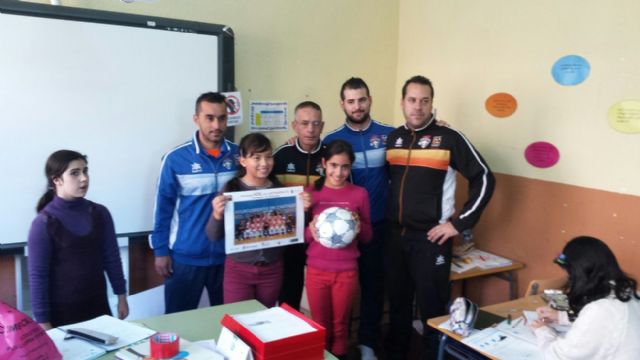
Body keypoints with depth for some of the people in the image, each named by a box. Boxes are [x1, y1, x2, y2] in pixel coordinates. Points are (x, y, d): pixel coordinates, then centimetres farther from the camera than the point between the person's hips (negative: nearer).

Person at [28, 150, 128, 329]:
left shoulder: (100, 213, -1)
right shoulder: (44, 223, -12)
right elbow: (38, 275, -10)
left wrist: (121, 296, 7)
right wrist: (43, 322, -9)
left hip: (99, 306, 4)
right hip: (61, 312, -3)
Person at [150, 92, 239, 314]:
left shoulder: (239, 155, -1)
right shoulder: (176, 159, -9)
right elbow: (163, 207, -4)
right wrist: (160, 250, -4)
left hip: (228, 255, 3)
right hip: (185, 256, -2)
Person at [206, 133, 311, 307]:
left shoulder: (279, 189, 1)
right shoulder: (231, 189, -9)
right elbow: (214, 236, -8)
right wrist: (217, 214, -27)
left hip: (272, 269, 3)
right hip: (238, 269, -3)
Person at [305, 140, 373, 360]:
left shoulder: (359, 194, -3)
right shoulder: (311, 193, -2)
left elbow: (367, 237, 3)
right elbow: (302, 237, 2)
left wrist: (359, 226, -18)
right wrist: (311, 231, -20)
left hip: (346, 271, 0)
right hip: (316, 270, 1)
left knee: (340, 325, 16)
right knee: (320, 326, 14)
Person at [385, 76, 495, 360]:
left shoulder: (448, 138, -9)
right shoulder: (393, 138, 7)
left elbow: (484, 179, -9)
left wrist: (459, 223, -12)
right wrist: (387, 215, 12)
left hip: (430, 238, -5)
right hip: (395, 236, 5)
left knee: (432, 308, 4)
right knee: (397, 302, 17)